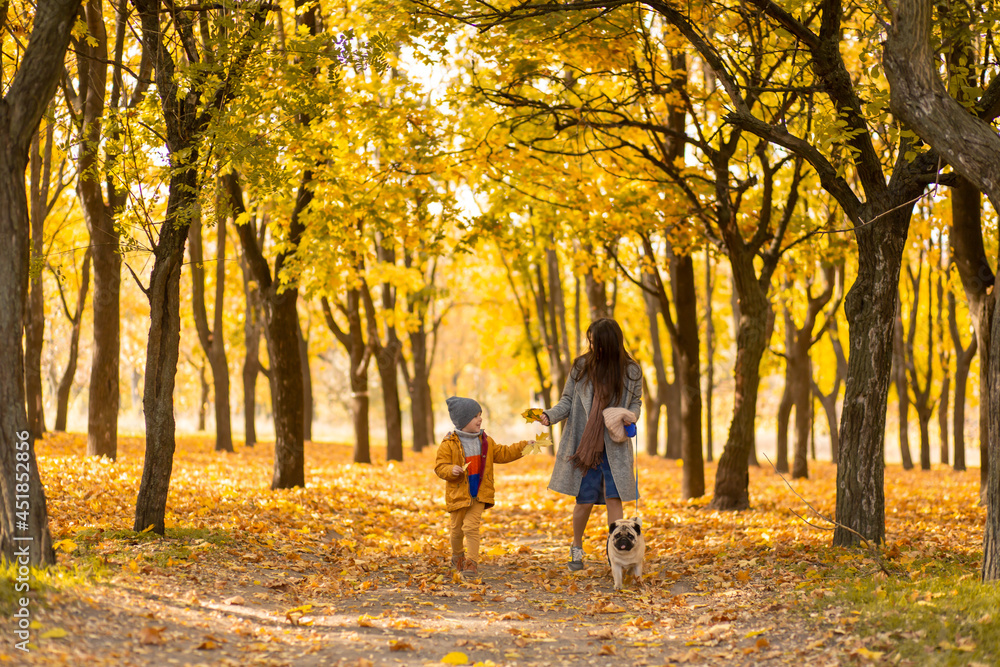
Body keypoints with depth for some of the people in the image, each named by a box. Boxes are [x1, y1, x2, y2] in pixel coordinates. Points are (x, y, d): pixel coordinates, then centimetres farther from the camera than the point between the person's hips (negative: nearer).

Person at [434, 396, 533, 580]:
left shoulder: (485, 441, 6)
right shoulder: (449, 444, -9)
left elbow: (502, 454, 15)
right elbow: (440, 467, -9)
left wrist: (523, 446, 10)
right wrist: (451, 470, -30)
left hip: (479, 495, 2)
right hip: (458, 494, -1)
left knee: (471, 526, -11)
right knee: (457, 529, 11)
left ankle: (472, 563, -11)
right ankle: (458, 556, 36)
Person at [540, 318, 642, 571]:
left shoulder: (631, 371, 0)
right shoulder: (581, 366, -1)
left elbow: (636, 403, 12)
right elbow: (568, 401, 4)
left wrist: (630, 416, -10)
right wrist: (550, 415, -13)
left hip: (615, 447, 0)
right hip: (584, 445, 0)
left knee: (614, 498, -6)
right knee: (585, 500, 2)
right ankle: (576, 548, 25)